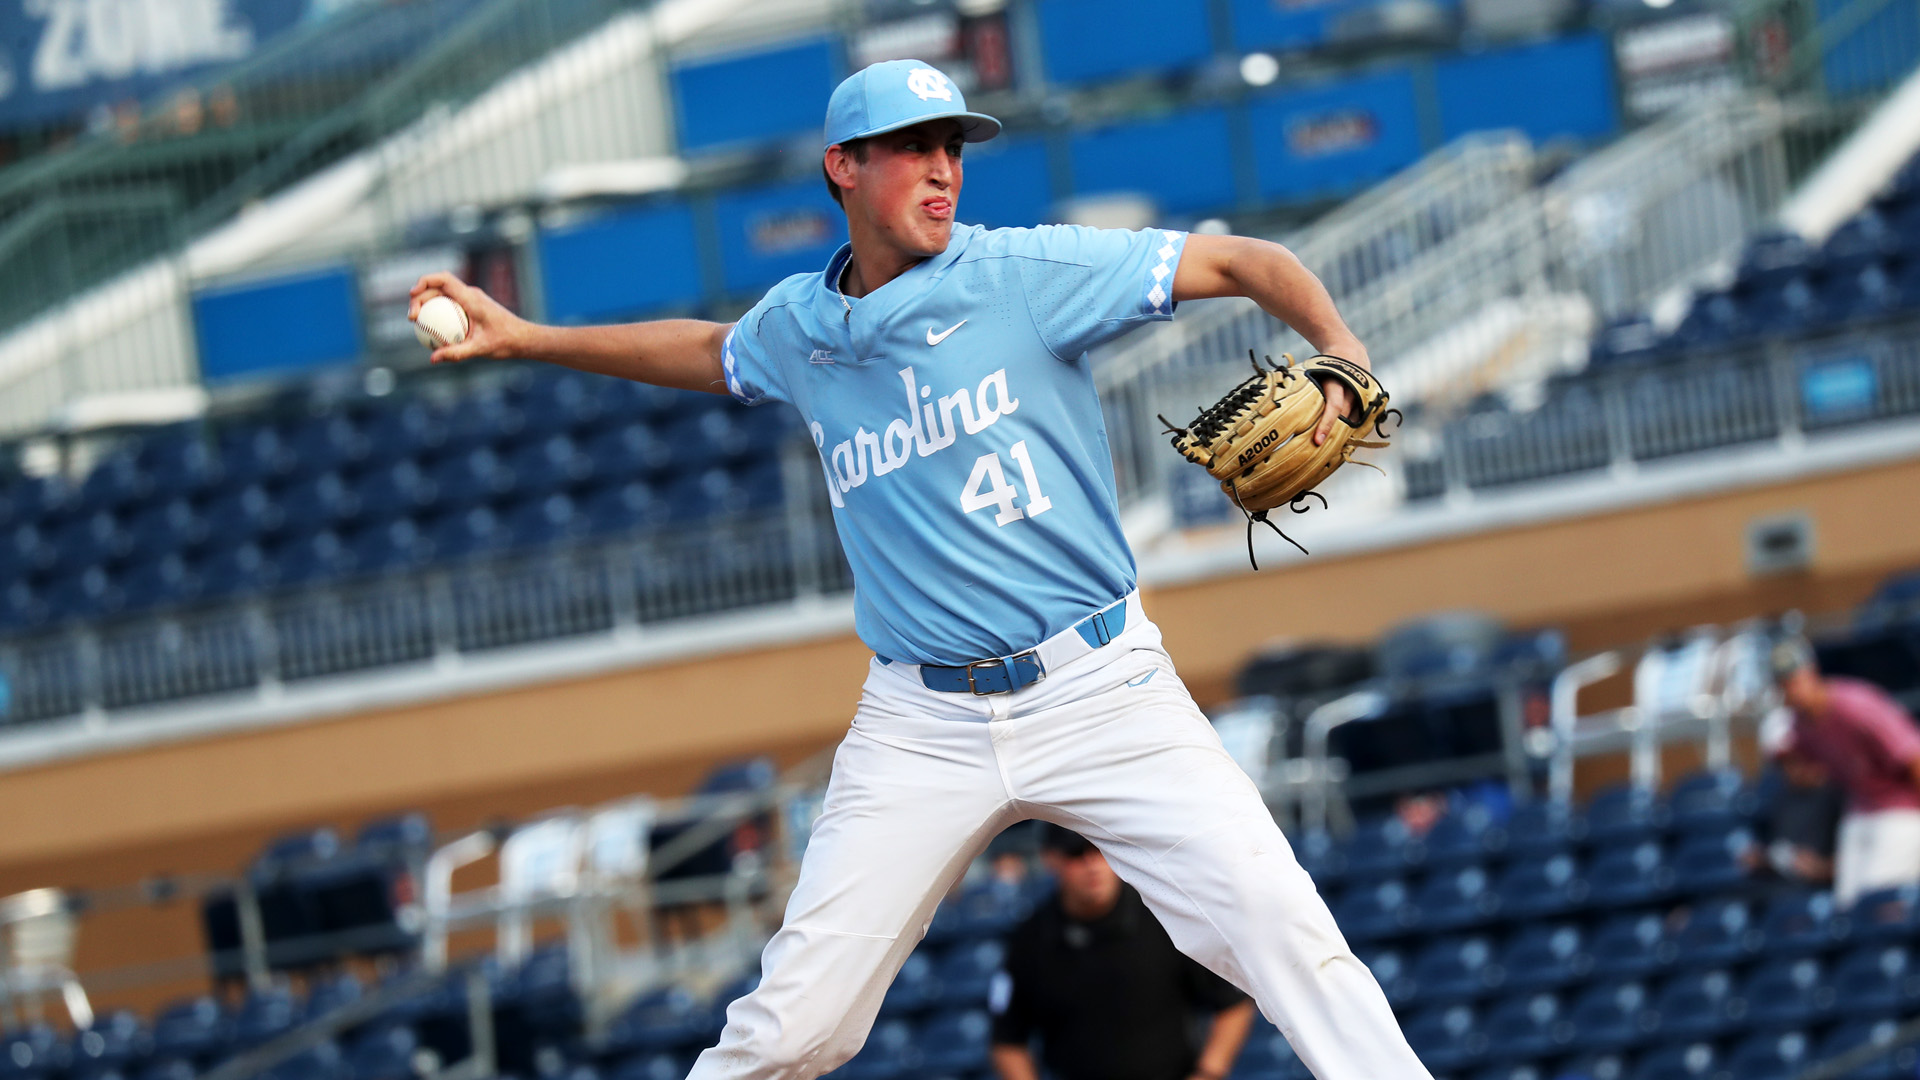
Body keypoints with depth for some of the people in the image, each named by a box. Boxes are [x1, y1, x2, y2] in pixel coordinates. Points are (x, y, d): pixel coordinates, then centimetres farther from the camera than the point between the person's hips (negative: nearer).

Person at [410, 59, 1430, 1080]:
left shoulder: (1028, 272, -6)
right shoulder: (794, 327, 8)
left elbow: (1245, 262, -6)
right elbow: (709, 351, 32)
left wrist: (1344, 358, -23)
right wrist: (522, 337, 30)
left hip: (1097, 686, -3)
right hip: (922, 720, 3)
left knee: (1276, 923, -18)